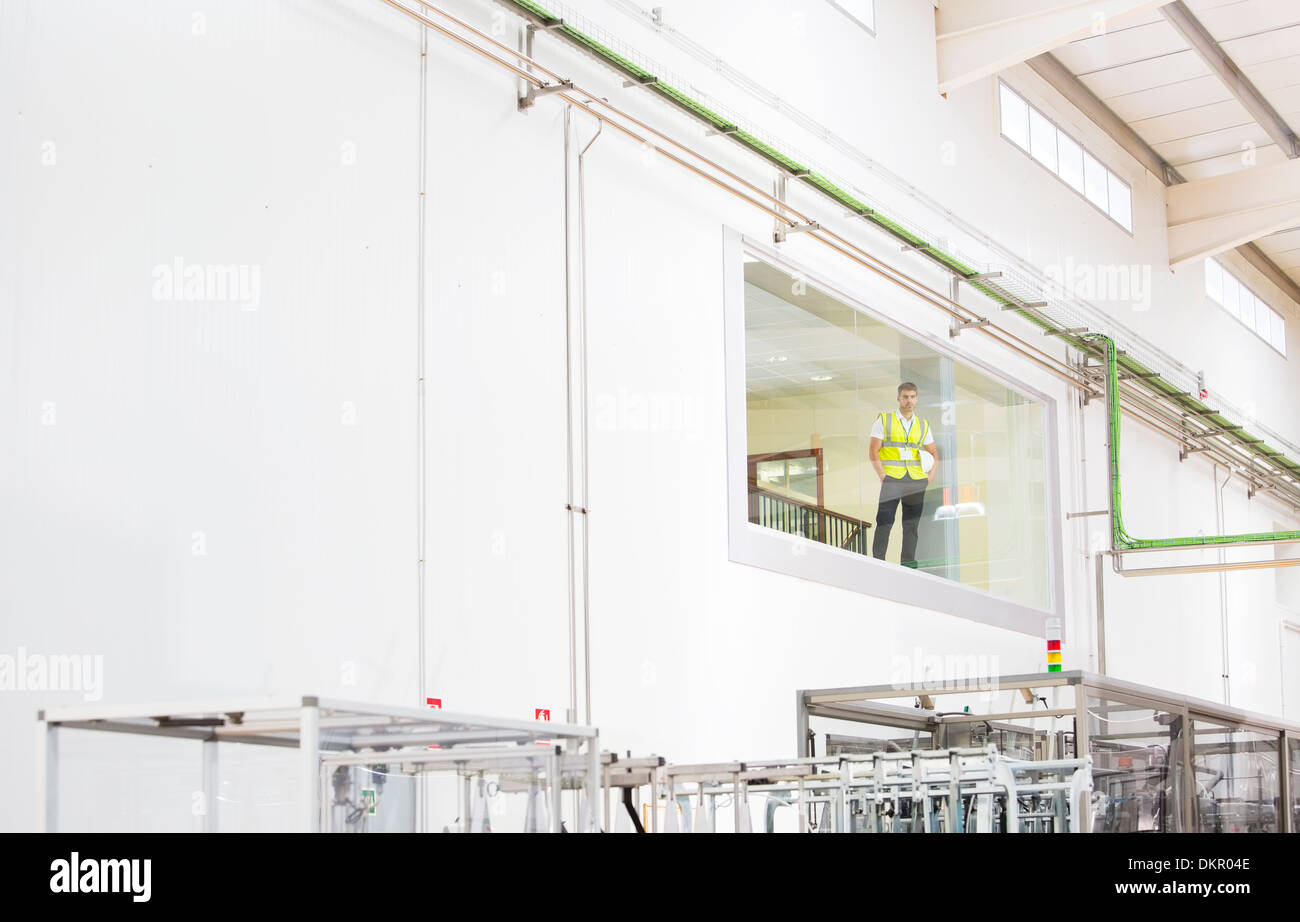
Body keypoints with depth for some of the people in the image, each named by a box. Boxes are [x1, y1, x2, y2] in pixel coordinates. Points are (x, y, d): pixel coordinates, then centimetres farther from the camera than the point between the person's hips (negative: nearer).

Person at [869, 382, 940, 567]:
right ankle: (878, 562, -7)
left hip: (916, 482, 4)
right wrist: (883, 478, -10)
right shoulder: (883, 421, 4)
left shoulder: (923, 426, 15)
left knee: (912, 524, 3)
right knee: (884, 523, -9)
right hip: (891, 480, -3)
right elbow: (873, 453, -1)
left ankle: (908, 562, 6)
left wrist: (930, 479, 5)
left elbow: (934, 454, 20)